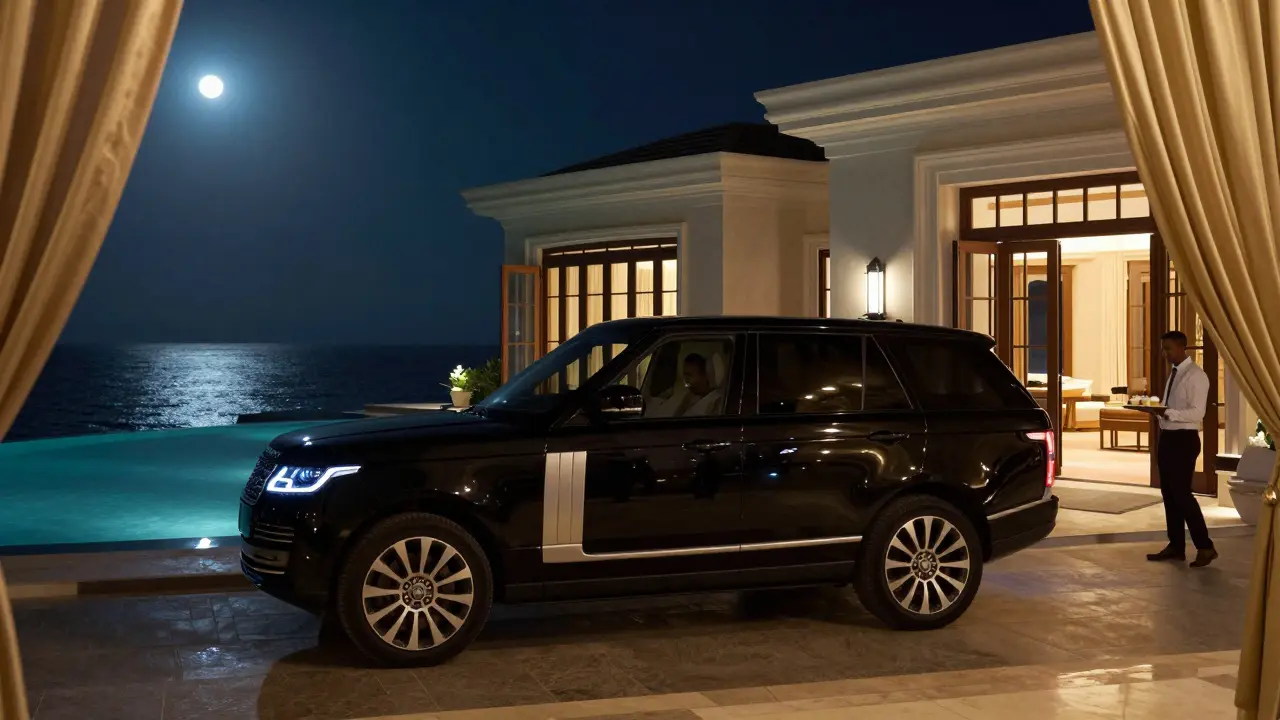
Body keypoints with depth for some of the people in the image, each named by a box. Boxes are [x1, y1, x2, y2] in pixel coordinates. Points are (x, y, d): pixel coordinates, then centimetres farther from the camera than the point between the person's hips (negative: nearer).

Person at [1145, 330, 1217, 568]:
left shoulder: (1196, 375, -13)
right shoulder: (1173, 373, 14)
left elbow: (1196, 413, -21)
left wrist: (1167, 412, -31)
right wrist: (1157, 409, 1)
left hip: (1184, 439, -9)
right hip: (1167, 437, 9)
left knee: (1182, 494, -8)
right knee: (1169, 493, 12)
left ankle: (1205, 547, 1)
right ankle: (1176, 546, 20)